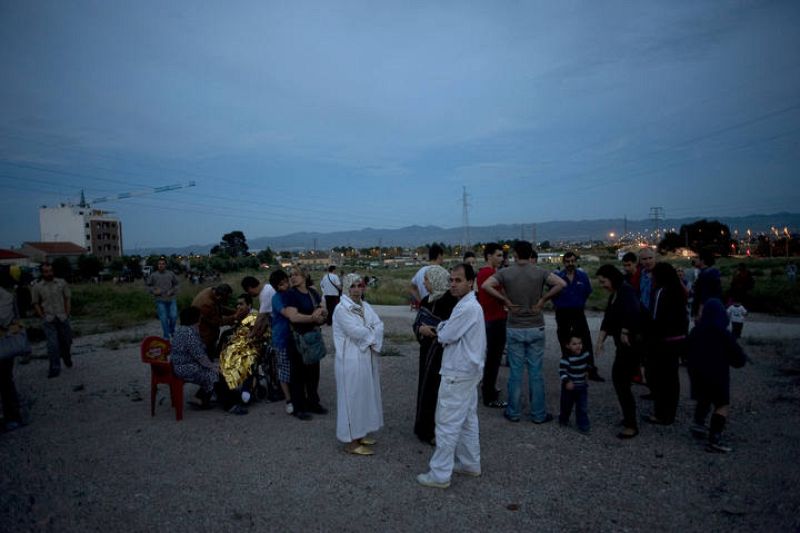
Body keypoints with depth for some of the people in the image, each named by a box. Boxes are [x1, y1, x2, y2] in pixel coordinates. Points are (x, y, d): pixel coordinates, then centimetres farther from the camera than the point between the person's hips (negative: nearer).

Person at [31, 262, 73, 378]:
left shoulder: (62, 283, 4)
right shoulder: (37, 287, 3)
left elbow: (68, 298, 7)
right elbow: (36, 303, 6)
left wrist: (67, 314, -1)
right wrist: (43, 317, -3)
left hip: (62, 318, 2)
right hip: (48, 320, -1)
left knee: (66, 340, 12)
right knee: (52, 344, -9)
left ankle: (66, 358, 40)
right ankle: (55, 368, -1)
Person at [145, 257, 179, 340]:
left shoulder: (171, 274, 4)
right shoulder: (153, 275, 1)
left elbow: (176, 284, 10)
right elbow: (148, 285, 8)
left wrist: (172, 291, -6)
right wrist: (154, 291, -8)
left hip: (171, 299, 1)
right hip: (160, 301, -1)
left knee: (174, 316, -5)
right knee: (164, 319, 1)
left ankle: (172, 330, 24)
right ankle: (166, 336, 13)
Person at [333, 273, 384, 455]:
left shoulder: (366, 306, 10)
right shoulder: (341, 309, -13)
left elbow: (379, 325, -1)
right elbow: (356, 331, -22)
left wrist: (370, 339, -17)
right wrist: (373, 335, -7)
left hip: (368, 358, 8)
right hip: (351, 360, -8)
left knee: (365, 395, 15)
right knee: (353, 397, -1)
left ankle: (360, 433, 30)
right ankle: (351, 442, 10)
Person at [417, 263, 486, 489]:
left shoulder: (467, 308, -21)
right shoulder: (470, 305, 11)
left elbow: (445, 336, -18)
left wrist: (440, 328, 2)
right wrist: (444, 329, -2)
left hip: (458, 374, -10)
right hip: (468, 370, 10)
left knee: (447, 423, -2)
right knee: (468, 420, 19)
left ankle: (440, 474, 6)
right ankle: (470, 464, 31)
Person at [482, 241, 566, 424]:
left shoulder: (505, 273, -4)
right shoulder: (539, 272, -4)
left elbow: (486, 285, -17)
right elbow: (561, 284, -15)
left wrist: (506, 300, -9)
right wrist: (543, 299, -7)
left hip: (514, 329, 0)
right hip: (536, 328, 0)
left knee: (515, 372, 8)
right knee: (536, 372, 8)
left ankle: (513, 413, 18)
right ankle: (538, 414, 17)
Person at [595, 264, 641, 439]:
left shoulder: (626, 291, -16)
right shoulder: (613, 295, 13)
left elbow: (632, 312, -35)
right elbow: (607, 320, 12)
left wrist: (625, 332, -23)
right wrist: (600, 341, 6)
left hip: (631, 343, -9)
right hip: (622, 344, 9)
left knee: (621, 381, -6)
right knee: (619, 379, 14)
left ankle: (631, 425, 3)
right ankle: (629, 417, 27)